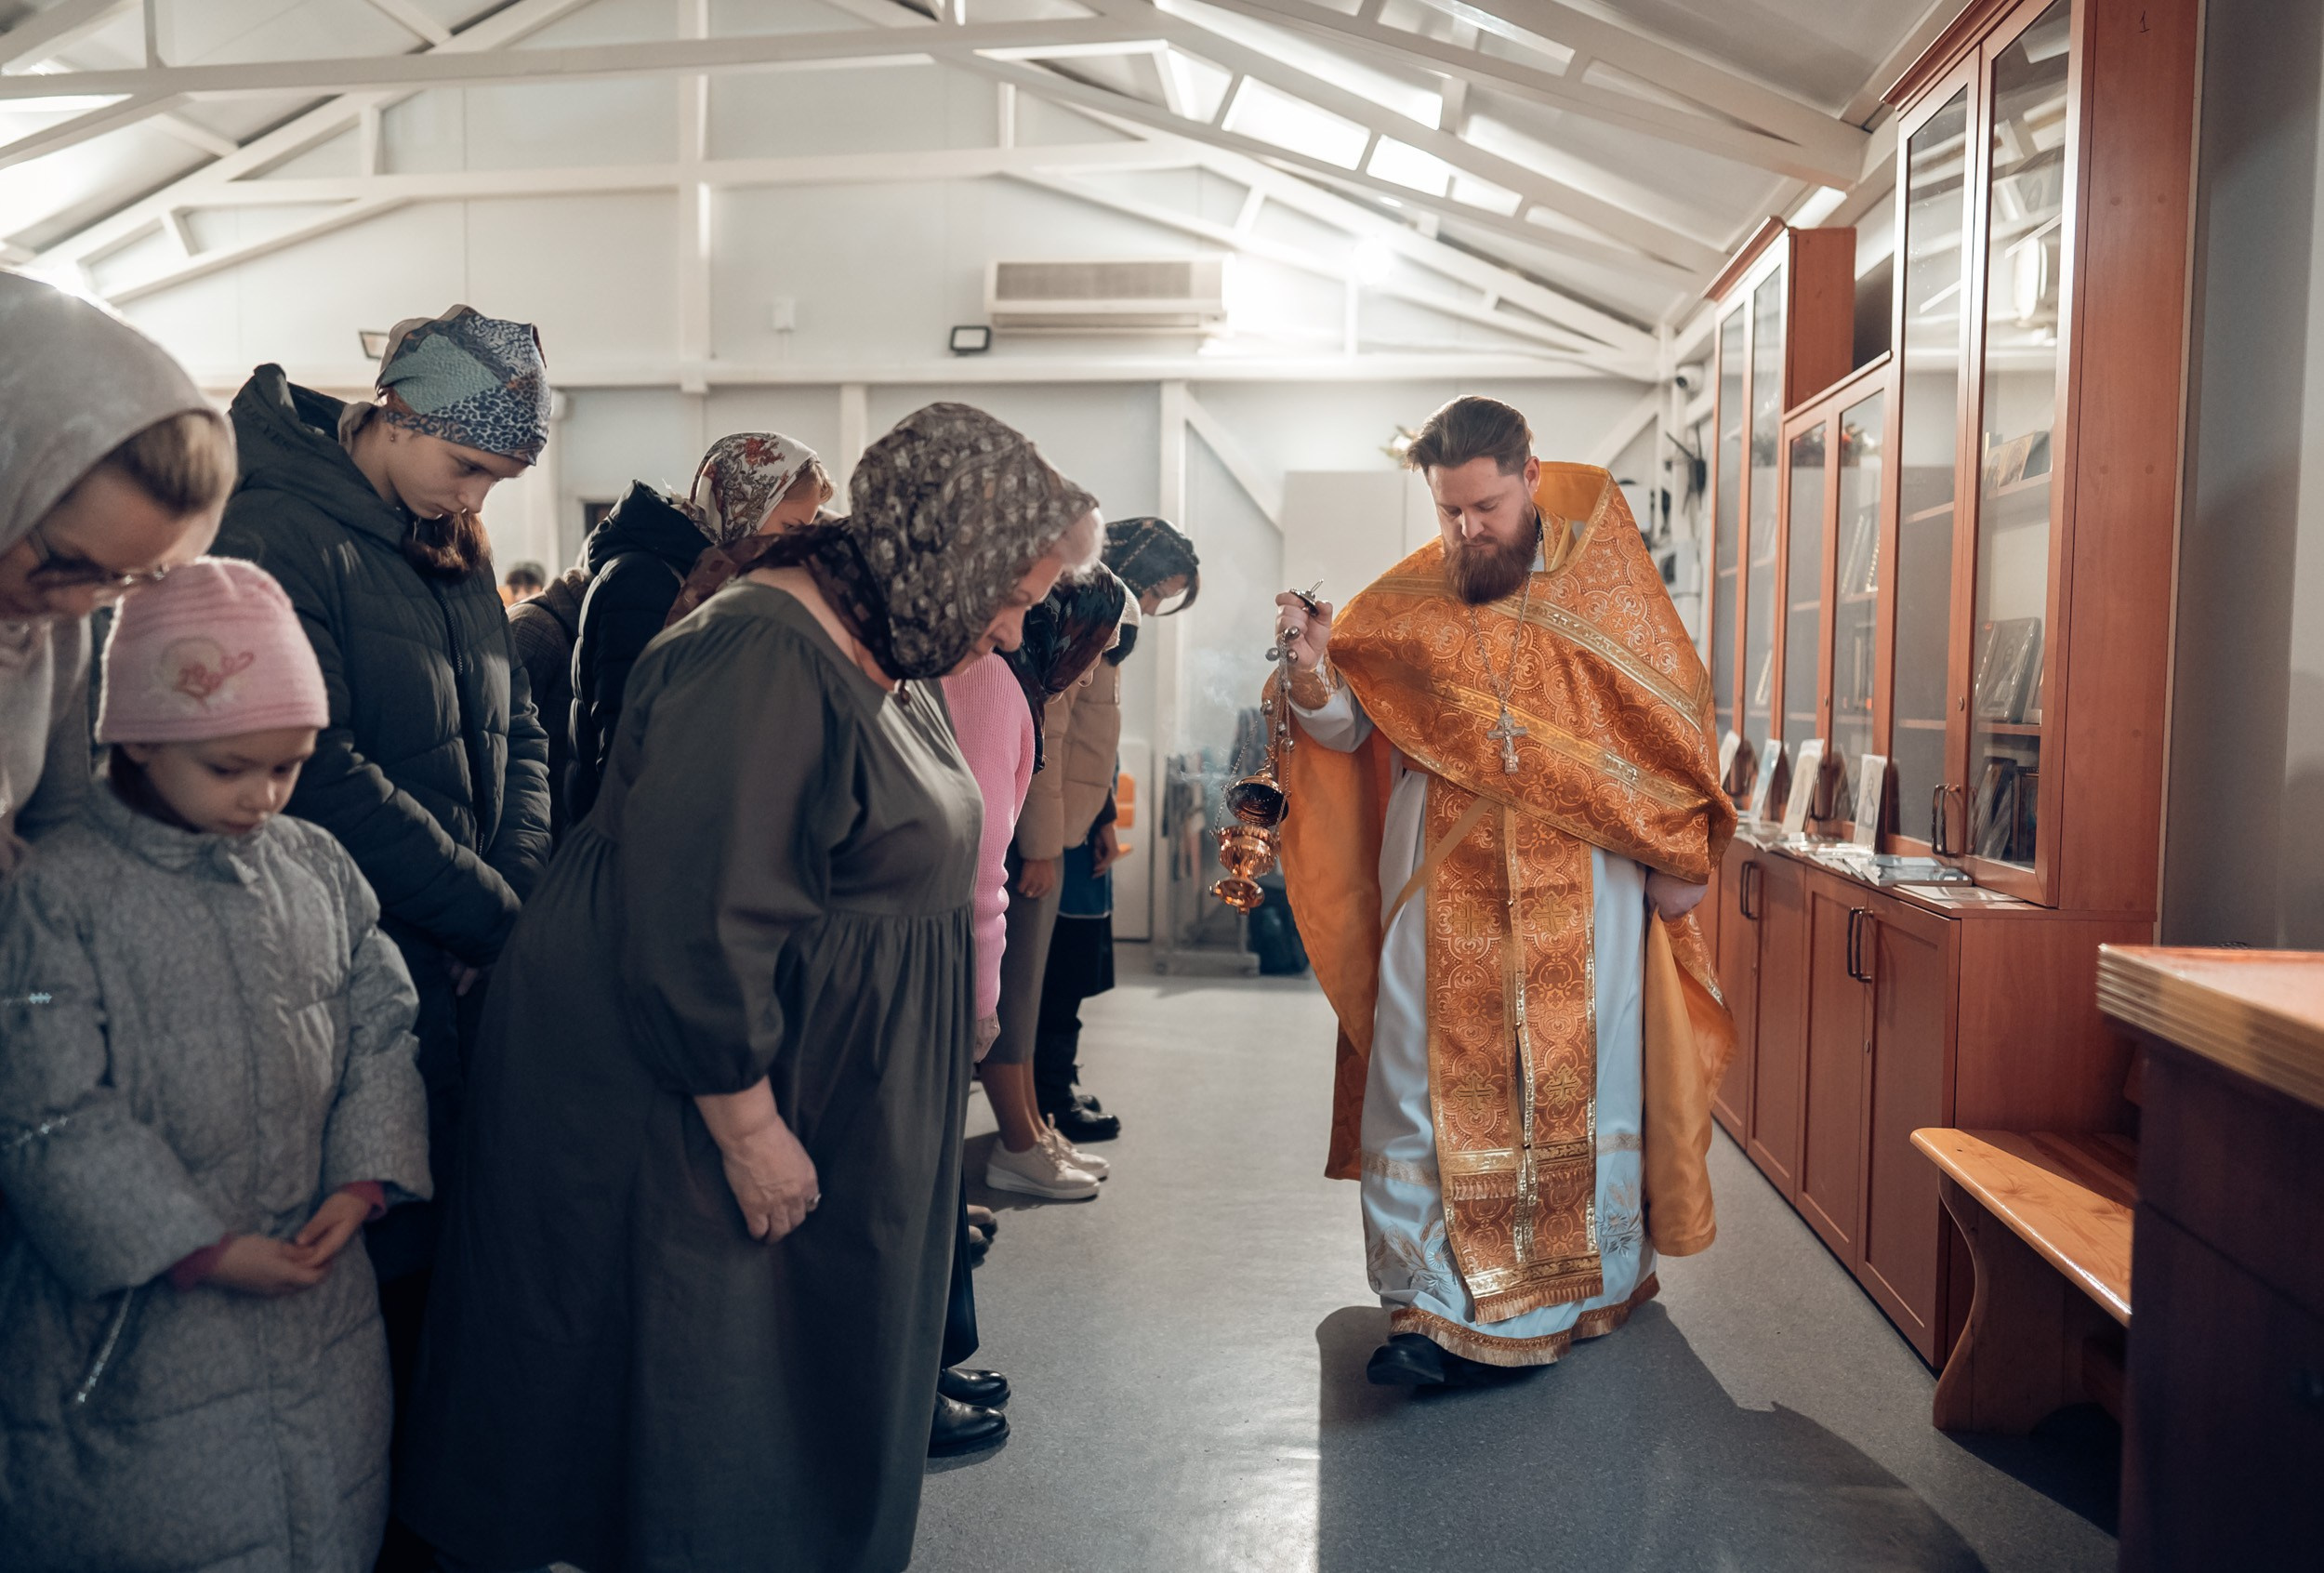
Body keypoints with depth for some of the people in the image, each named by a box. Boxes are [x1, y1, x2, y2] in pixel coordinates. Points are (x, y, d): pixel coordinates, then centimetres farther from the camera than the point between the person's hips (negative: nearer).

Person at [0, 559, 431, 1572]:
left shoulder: (317, 867, 1)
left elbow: (380, 1025, 7)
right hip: (138, 1318, -4)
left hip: (321, 1295, 5)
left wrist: (364, 1177, -7)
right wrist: (201, 1249, -16)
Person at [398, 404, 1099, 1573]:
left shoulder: (889, 660, 7)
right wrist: (748, 1126, -22)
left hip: (837, 1104, 10)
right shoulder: (763, 662, -25)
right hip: (688, 1111, -9)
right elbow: (700, 921, -28)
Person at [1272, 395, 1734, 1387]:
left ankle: (1590, 1282, 27)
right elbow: (1346, 727, 0)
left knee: (1580, 1082, 8)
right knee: (1429, 1083, -2)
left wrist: (1678, 856, 3)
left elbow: (1675, 715, 7)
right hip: (1445, 891, 1)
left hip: (1582, 892, 0)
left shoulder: (1606, 579, 2)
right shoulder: (1407, 598, 3)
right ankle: (1435, 1304, 6)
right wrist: (1313, 673, -22)